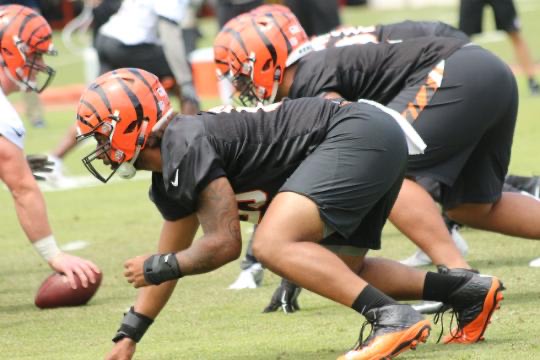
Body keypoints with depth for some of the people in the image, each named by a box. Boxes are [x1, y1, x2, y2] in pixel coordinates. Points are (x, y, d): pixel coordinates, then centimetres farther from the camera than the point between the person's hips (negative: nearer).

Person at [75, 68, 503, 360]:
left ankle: (394, 317, -28)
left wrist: (154, 267, -1)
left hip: (359, 134, -11)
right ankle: (468, 290, 14)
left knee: (273, 245, -22)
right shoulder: (170, 177, 16)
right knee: (338, 273, 19)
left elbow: (223, 244, -16)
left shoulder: (186, 147, -15)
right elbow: (171, 259, 28)